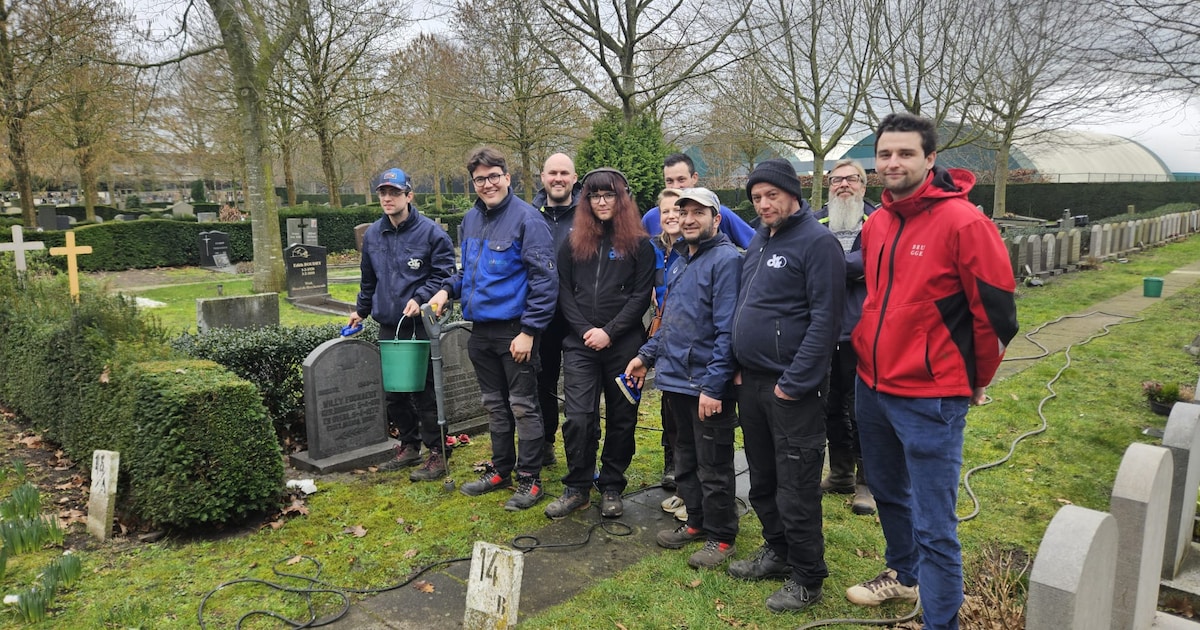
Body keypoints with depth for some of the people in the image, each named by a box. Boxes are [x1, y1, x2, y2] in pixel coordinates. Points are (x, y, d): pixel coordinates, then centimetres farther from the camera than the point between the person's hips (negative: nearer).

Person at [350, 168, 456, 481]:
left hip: (421, 324, -6)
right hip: (388, 324, 6)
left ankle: (437, 454, 8)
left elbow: (443, 274, -8)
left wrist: (420, 298, -19)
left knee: (425, 391, -3)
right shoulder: (372, 234, 11)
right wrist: (361, 310, 29)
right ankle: (408, 446, 27)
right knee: (393, 391, 12)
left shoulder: (431, 232, -7)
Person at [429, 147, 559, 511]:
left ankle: (530, 479, 15)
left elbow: (544, 280, -17)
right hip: (480, 329, 7)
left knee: (523, 406, 3)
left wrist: (529, 331, -19)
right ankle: (501, 470, 32)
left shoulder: (526, 218, -14)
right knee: (495, 404, 18)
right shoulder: (471, 219, 9)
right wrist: (448, 289, 2)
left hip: (514, 329, -7)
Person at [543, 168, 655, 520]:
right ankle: (577, 488, 10)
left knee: (621, 418, 8)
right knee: (578, 417, -6)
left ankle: (611, 488, 22)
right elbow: (564, 292, 6)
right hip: (580, 344, 1)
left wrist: (609, 332, -13)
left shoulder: (639, 244, 1)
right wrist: (585, 330, -7)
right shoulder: (574, 243, 9)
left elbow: (641, 295, -4)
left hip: (624, 344, -1)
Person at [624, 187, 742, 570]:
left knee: (713, 466, 4)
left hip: (707, 384, -8)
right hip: (676, 380, 8)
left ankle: (721, 536, 20)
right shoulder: (680, 261, 15)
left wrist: (713, 385, -23)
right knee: (685, 459, 19)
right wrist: (647, 355, 14)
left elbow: (727, 331, -19)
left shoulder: (726, 260, -13)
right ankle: (696, 522, 35)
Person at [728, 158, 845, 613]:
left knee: (796, 487, 1)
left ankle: (806, 579, 15)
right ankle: (776, 552, 35)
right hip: (751, 383, 8)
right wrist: (740, 367, 13)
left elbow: (825, 320, -18)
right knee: (762, 479, 18)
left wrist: (794, 383, -18)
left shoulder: (817, 242, -12)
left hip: (792, 388, -8)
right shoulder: (758, 242, 13)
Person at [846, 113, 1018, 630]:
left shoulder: (963, 222, -15)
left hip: (930, 399, -7)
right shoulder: (875, 224, 6)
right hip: (871, 387, 8)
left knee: (933, 526, -2)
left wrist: (975, 380, -1)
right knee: (888, 494, 25)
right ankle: (903, 574, 48)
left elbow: (996, 312, -12)